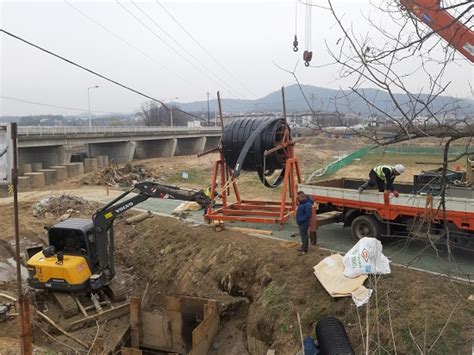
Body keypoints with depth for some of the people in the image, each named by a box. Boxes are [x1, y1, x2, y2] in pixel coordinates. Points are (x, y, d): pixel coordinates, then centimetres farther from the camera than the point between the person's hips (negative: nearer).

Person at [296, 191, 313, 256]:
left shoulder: (307, 204, -23)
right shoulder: (301, 203, 9)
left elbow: (307, 215, -25)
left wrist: (300, 220, -21)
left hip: (304, 223, -10)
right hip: (300, 223, 10)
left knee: (304, 236, -2)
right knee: (302, 235, 21)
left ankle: (304, 250, 6)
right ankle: (303, 247, 34)